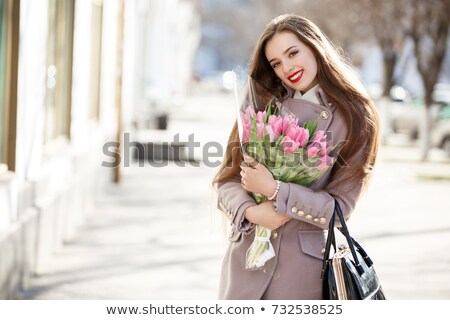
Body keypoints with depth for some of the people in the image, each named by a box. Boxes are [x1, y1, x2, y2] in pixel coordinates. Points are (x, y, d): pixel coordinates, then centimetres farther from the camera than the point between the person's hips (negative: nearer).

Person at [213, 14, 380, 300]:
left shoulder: (354, 118, -3)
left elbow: (340, 207, -8)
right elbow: (228, 177, 4)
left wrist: (273, 190, -16)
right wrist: (250, 211, -15)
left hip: (304, 263, -3)